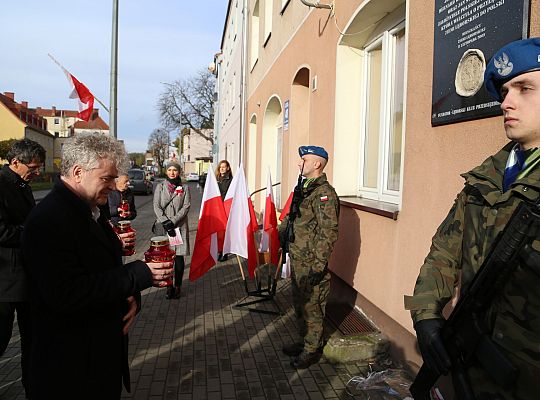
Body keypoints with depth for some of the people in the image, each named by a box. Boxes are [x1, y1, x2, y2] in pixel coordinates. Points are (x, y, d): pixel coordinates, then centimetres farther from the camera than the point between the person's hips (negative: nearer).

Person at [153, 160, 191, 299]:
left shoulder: (184, 188, 7)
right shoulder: (160, 187, 9)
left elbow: (186, 207, -1)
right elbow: (156, 206, 2)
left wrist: (173, 221, -11)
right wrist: (165, 223, -10)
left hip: (180, 226, 0)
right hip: (163, 227, 1)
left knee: (179, 258, -1)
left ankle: (177, 287, 9)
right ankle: (169, 287, 9)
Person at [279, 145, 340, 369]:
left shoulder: (324, 193, -18)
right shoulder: (305, 189, 12)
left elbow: (329, 232, -23)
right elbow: (291, 219, 24)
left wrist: (319, 265, -24)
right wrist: (281, 235, 25)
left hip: (311, 265, -9)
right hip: (297, 261, 10)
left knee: (312, 308, 4)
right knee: (300, 305, 20)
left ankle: (313, 350, 20)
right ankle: (304, 342, 37)